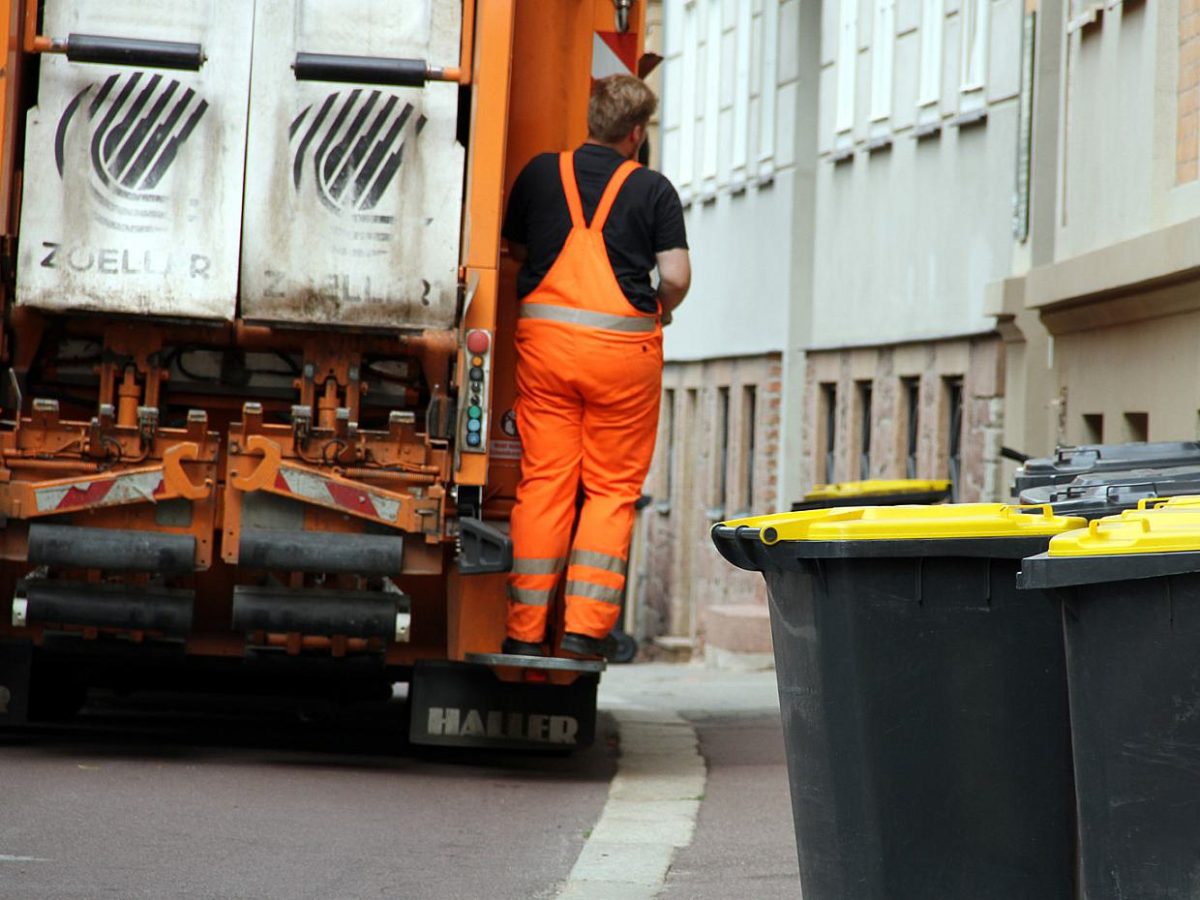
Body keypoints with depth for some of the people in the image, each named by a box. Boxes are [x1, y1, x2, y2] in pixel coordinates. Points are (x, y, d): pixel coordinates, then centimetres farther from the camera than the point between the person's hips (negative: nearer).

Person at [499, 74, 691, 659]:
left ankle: (526, 630, 3)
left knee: (543, 482, 4)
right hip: (623, 344, -2)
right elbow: (676, 276, -5)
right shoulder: (652, 190, 0)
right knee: (612, 489, 5)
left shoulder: (540, 173, 8)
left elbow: (515, 248, 19)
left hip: (545, 335, 2)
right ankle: (585, 626, -3)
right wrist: (659, 314, 15)